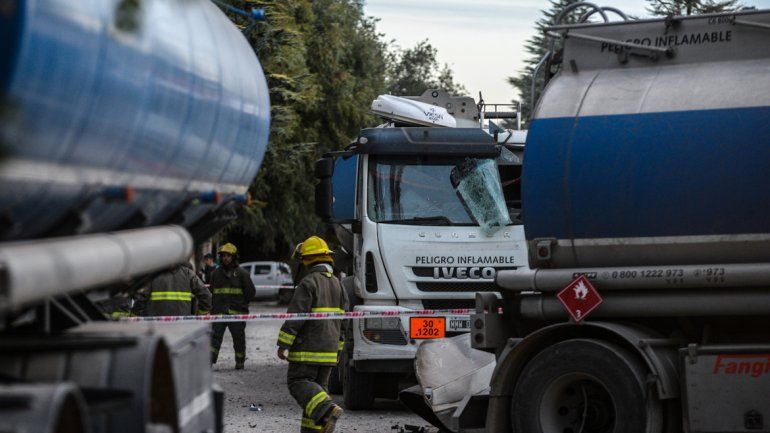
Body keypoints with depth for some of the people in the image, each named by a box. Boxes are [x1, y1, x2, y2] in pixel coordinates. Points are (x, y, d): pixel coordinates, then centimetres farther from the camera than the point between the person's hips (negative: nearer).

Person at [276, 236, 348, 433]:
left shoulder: (309, 282, -13)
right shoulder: (336, 283, 13)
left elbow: (296, 315, -17)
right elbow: (342, 319, 17)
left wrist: (283, 345, -13)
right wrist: (337, 347, 23)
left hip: (309, 347, -8)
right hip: (329, 348, 8)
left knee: (298, 382, -5)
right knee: (318, 385, 13)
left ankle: (327, 410, -25)